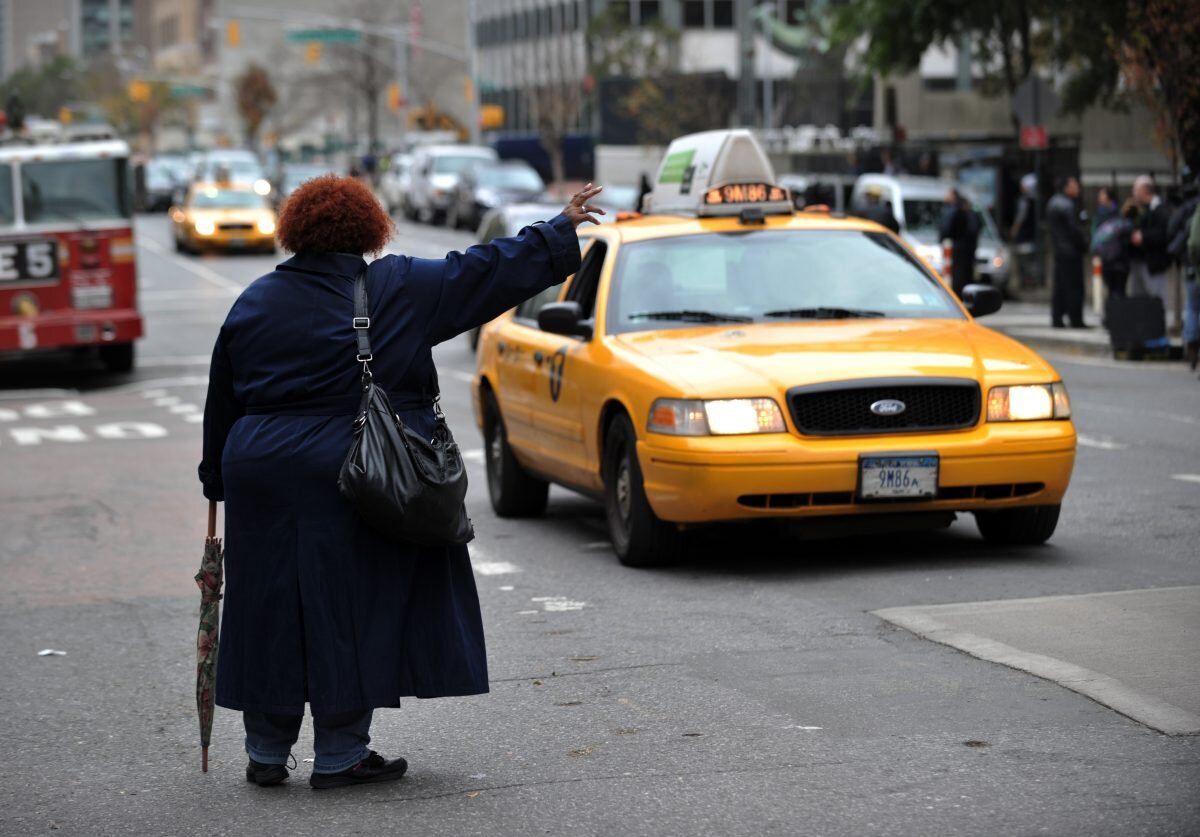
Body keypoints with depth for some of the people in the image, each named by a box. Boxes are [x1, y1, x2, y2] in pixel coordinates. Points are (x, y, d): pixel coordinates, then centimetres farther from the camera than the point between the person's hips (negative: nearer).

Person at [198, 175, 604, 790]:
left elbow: (221, 405, 12)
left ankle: (266, 754, 19)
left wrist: (219, 482, 20)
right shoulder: (397, 289, -3)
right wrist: (561, 230, 11)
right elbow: (489, 272, 1)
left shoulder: (253, 302, 8)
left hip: (264, 480, 4)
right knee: (349, 611, 4)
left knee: (272, 612, 10)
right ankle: (340, 757, 8)